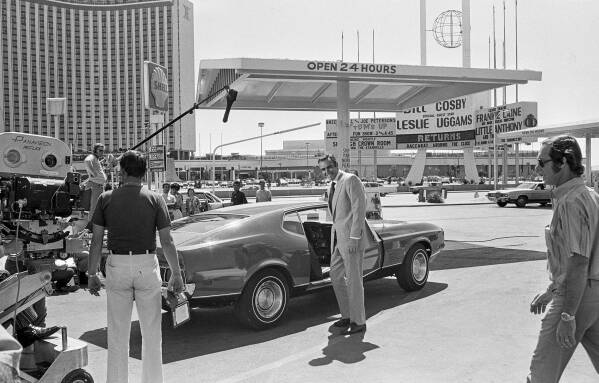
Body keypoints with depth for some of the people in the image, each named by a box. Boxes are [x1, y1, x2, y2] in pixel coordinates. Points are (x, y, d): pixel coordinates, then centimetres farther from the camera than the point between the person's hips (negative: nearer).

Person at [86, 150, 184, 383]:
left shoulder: (106, 198, -1)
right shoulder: (155, 200, -3)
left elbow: (96, 240, 0)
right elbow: (167, 241, -5)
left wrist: (92, 274, 9)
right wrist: (176, 273, 3)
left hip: (117, 266, 1)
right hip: (147, 265, -1)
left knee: (117, 335, 12)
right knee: (151, 333, 11)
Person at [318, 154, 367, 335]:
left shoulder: (351, 180, -10)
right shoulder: (332, 187, 17)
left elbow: (359, 208, -17)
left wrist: (354, 238, -21)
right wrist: (335, 238, 18)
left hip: (352, 238, -9)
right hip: (338, 238, 9)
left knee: (353, 280, -3)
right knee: (336, 276, 13)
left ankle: (359, 322, 9)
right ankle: (347, 316, 25)